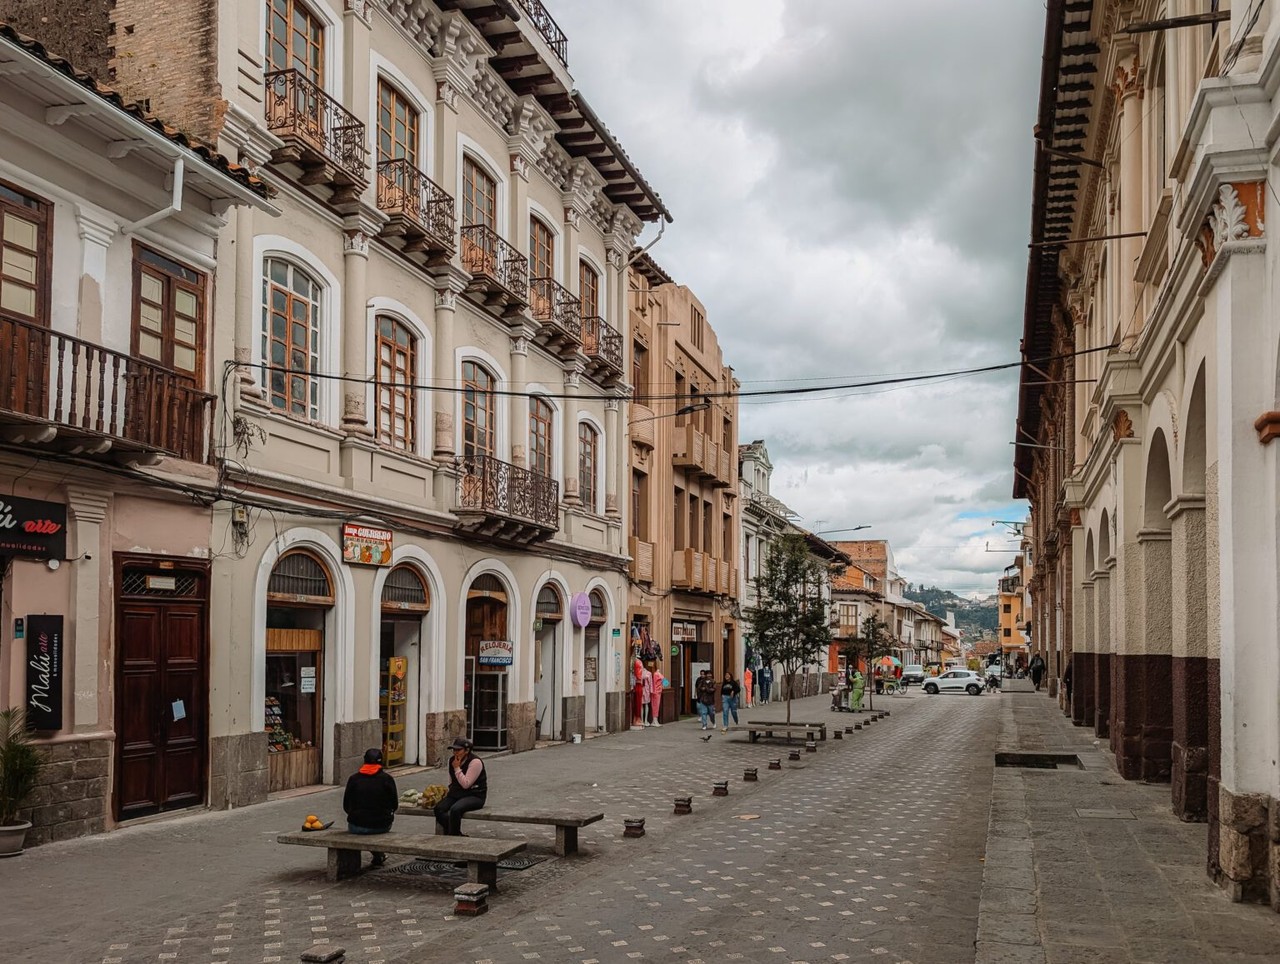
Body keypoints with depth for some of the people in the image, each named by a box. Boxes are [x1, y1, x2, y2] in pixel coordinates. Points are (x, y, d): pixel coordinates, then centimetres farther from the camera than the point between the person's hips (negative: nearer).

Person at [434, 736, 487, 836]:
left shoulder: (475, 762, -15)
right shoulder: (452, 760, 9)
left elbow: (466, 784, -20)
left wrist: (457, 768, -18)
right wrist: (448, 792, 7)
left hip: (475, 795, -7)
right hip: (456, 794, 7)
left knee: (455, 809, -35)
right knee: (438, 809, -20)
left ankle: (453, 836, -19)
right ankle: (458, 834, -13)